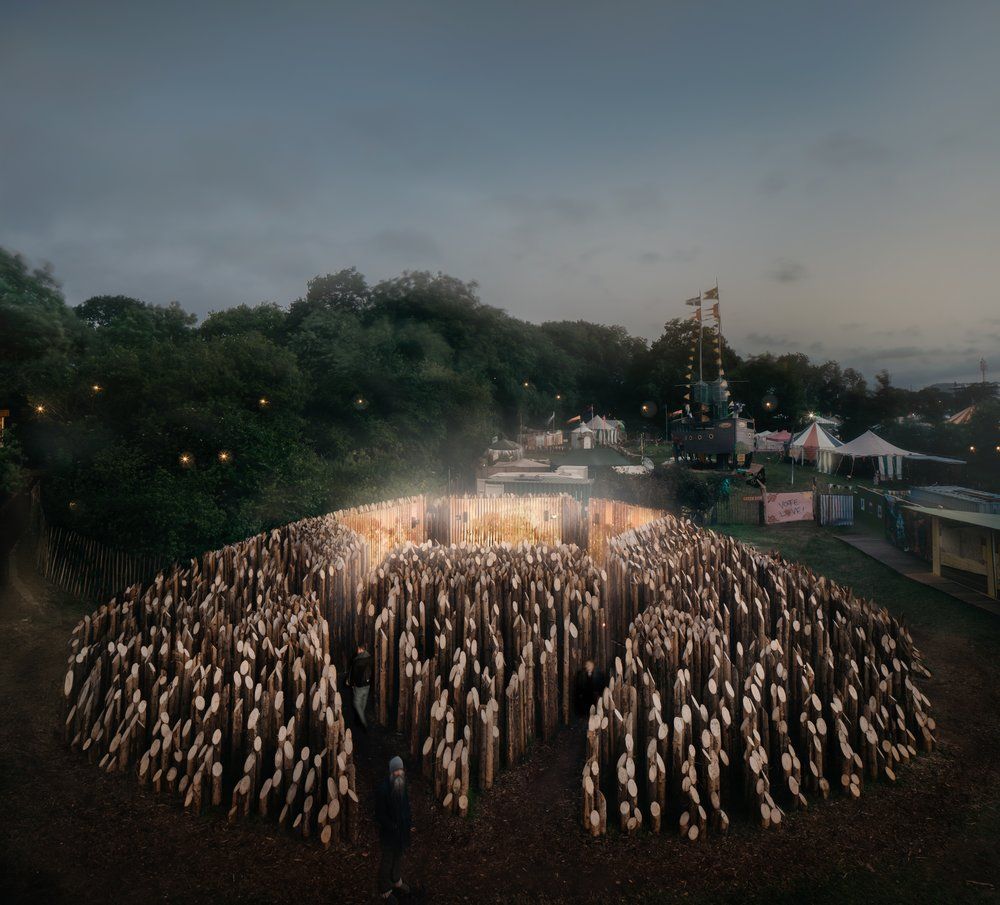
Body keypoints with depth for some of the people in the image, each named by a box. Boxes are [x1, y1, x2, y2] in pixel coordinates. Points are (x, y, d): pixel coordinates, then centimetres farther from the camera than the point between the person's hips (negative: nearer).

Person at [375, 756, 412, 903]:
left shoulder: (402, 785, -5)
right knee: (387, 859, 11)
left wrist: (409, 820, 1)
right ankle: (385, 890, 29)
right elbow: (380, 814, -21)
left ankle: (397, 881, 45)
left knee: (398, 855, 24)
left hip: (402, 829, 6)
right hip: (388, 831, -6)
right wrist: (392, 827, -20)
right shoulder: (383, 788, -27)